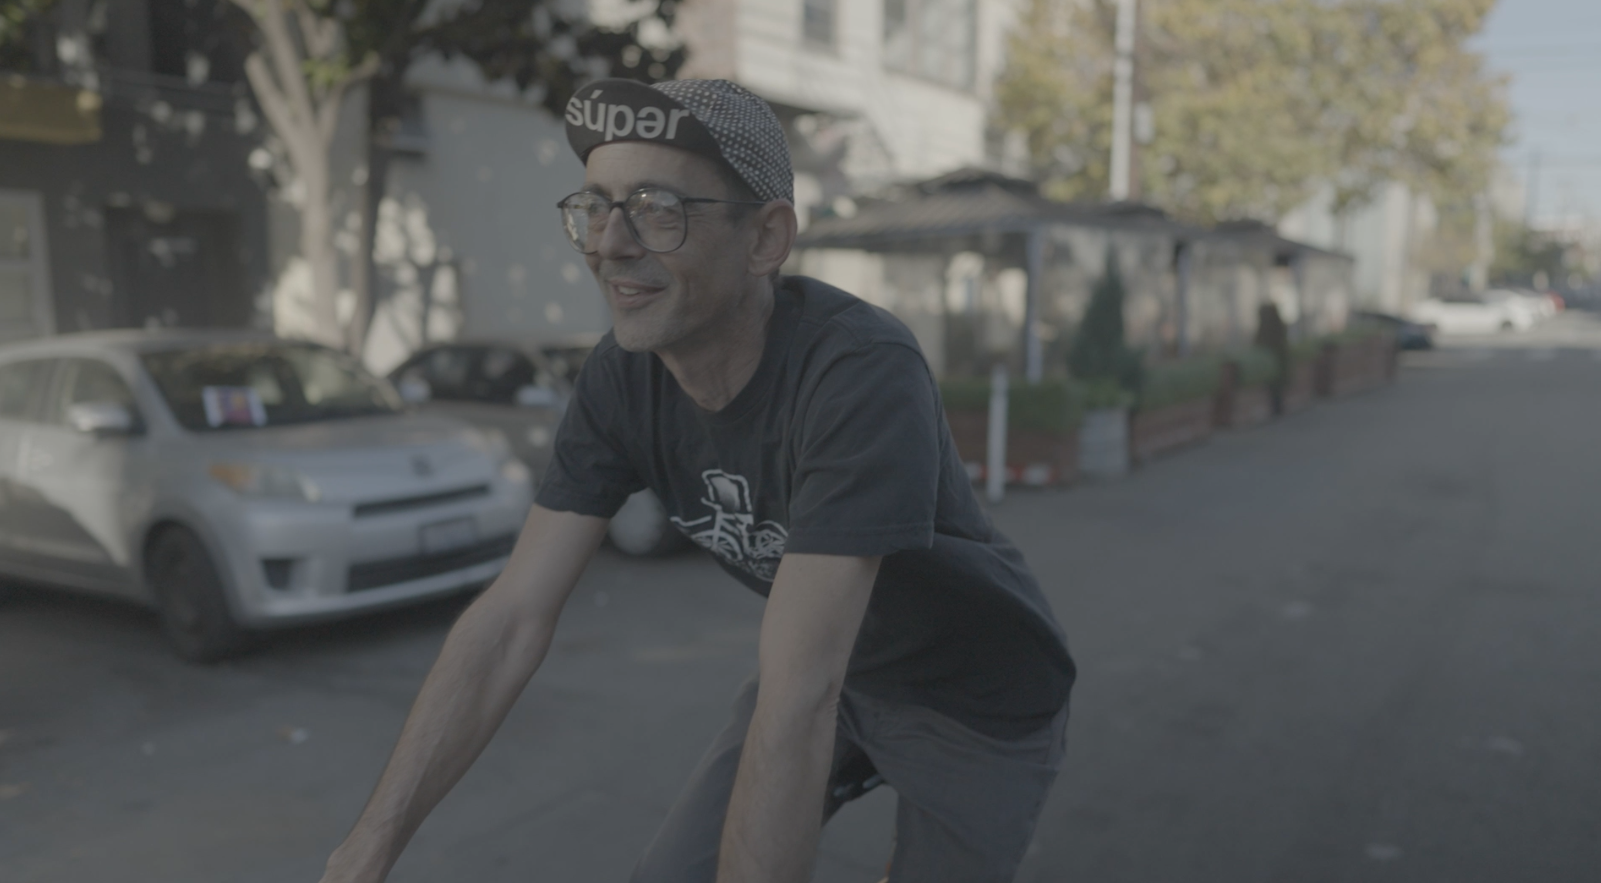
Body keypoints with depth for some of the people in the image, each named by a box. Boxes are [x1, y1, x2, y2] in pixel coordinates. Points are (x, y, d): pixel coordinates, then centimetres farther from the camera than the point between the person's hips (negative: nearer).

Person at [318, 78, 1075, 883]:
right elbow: (511, 618, -15)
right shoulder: (622, 377, -16)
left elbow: (796, 705, -40)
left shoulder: (860, 373, -37)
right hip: (838, 672, 5)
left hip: (978, 697, -4)